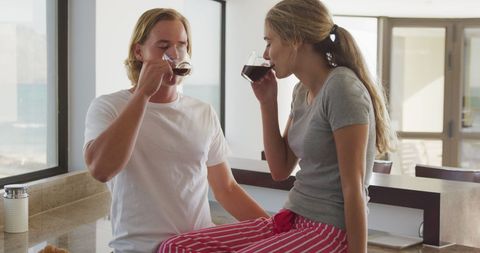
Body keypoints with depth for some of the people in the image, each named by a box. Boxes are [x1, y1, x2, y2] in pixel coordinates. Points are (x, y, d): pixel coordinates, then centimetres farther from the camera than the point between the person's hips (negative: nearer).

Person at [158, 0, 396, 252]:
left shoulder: (342, 88, -15)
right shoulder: (302, 91, 13)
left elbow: (353, 187, -15)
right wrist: (267, 102, 7)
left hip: (330, 231, -8)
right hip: (292, 221, 8)